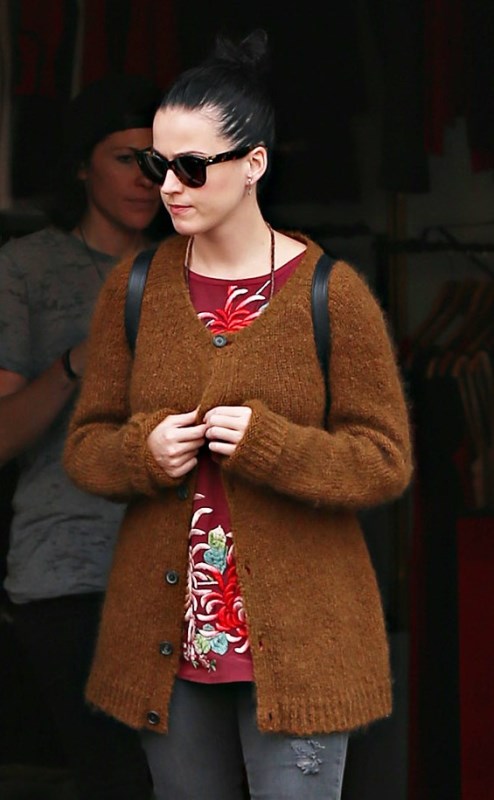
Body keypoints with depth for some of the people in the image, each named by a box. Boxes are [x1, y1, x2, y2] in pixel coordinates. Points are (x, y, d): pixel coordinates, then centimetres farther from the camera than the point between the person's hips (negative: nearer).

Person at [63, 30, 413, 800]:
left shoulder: (331, 294, -7)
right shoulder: (134, 287, 4)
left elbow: (387, 461, -6)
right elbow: (85, 442, 8)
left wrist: (268, 443, -21)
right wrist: (142, 451, -14)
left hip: (296, 641, -3)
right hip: (164, 635, 4)